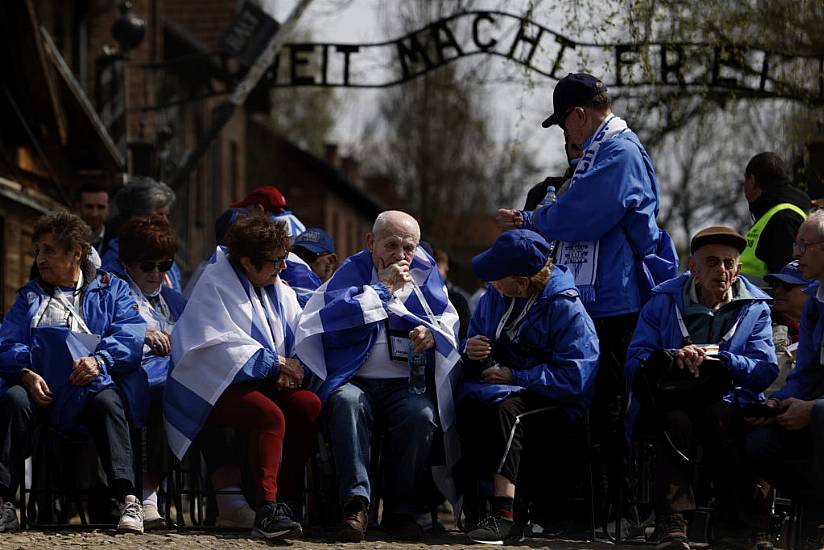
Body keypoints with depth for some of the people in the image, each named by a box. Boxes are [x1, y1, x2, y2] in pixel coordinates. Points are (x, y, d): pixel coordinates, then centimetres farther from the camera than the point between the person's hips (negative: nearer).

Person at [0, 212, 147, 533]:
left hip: (90, 384, -2)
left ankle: (128, 501, -43)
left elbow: (132, 334, 2)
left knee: (106, 402, -37)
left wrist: (100, 359, -19)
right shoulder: (30, 296, 27)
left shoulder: (110, 289, 21)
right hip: (39, 386, 2)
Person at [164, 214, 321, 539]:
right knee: (270, 415, -35)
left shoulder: (280, 293, 16)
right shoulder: (214, 287, -7)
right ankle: (266, 510, -41)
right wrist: (275, 363, -16)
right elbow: (223, 345, -16)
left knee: (310, 405, -23)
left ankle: (286, 502, -22)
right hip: (215, 386, -7)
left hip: (262, 381, 7)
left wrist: (293, 368, -11)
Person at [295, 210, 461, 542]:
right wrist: (381, 288, -8)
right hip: (354, 381, -2)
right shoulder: (351, 272, 8)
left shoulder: (424, 274, 16)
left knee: (420, 414, -33)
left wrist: (432, 334, -5)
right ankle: (355, 505, -42)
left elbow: (450, 321, 19)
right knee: (347, 403, -37)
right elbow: (329, 317, -10)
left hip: (407, 384, 2)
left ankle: (400, 511, -24)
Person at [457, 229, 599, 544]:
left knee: (504, 408, -38)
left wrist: (515, 377, -16)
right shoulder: (494, 298, 11)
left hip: (554, 404, -5)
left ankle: (502, 514, -45)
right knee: (467, 405, -31)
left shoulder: (566, 309, -11)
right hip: (497, 389, 5)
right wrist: (471, 352, -5)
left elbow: (574, 378, -17)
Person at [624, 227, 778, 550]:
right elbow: (635, 363, 2)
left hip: (728, 403, 0)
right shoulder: (664, 301, 11)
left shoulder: (755, 307, 11)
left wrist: (715, 357, -15)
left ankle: (732, 522, -30)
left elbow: (765, 371, -3)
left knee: (717, 417, -36)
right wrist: (675, 357, -17)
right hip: (672, 399, 0)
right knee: (676, 421, -35)